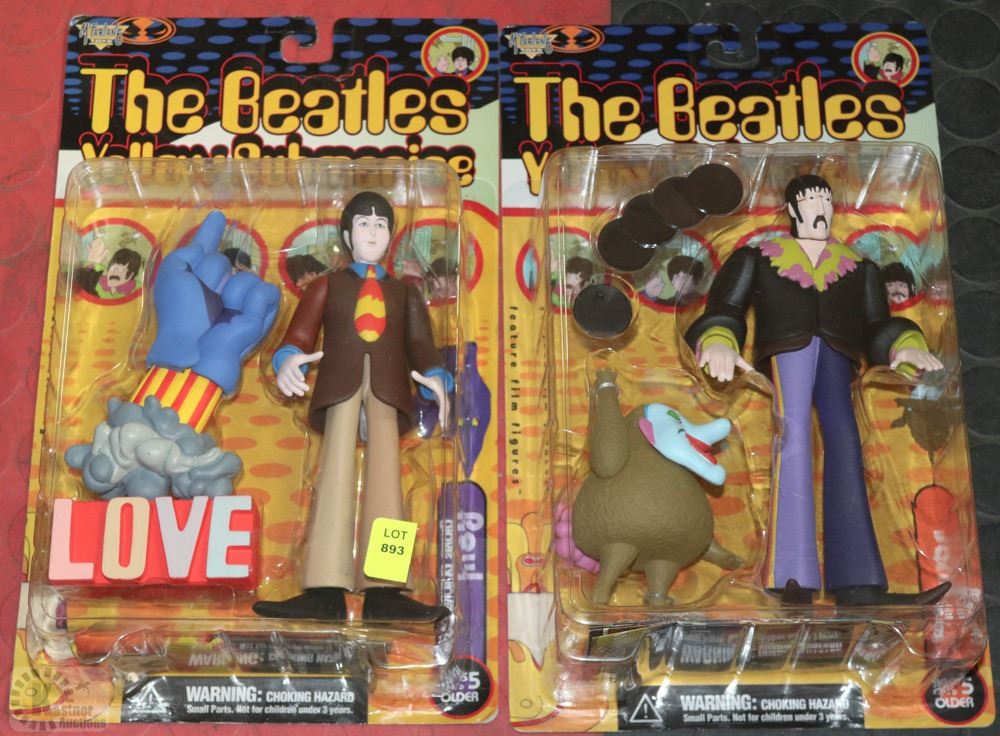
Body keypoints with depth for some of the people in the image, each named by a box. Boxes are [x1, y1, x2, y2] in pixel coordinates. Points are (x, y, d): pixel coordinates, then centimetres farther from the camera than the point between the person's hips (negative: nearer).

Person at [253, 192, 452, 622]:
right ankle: (326, 592, -23)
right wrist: (288, 360, -15)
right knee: (336, 468, -14)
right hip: (340, 380, -1)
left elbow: (421, 344, 12)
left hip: (387, 385, 1)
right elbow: (299, 334, 9)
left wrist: (435, 377, -10)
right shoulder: (327, 286, 25)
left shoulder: (405, 293, 28)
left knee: (385, 470, -13)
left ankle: (383, 592, -23)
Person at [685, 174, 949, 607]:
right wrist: (718, 343, -14)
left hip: (836, 355, 3)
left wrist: (906, 346, -4)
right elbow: (724, 309, 9)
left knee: (843, 441, -19)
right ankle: (796, 579, -35)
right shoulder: (757, 258, 23)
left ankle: (857, 584, -28)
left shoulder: (858, 268, 29)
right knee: (794, 429, -25)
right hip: (786, 345, -2)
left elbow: (877, 327, 19)